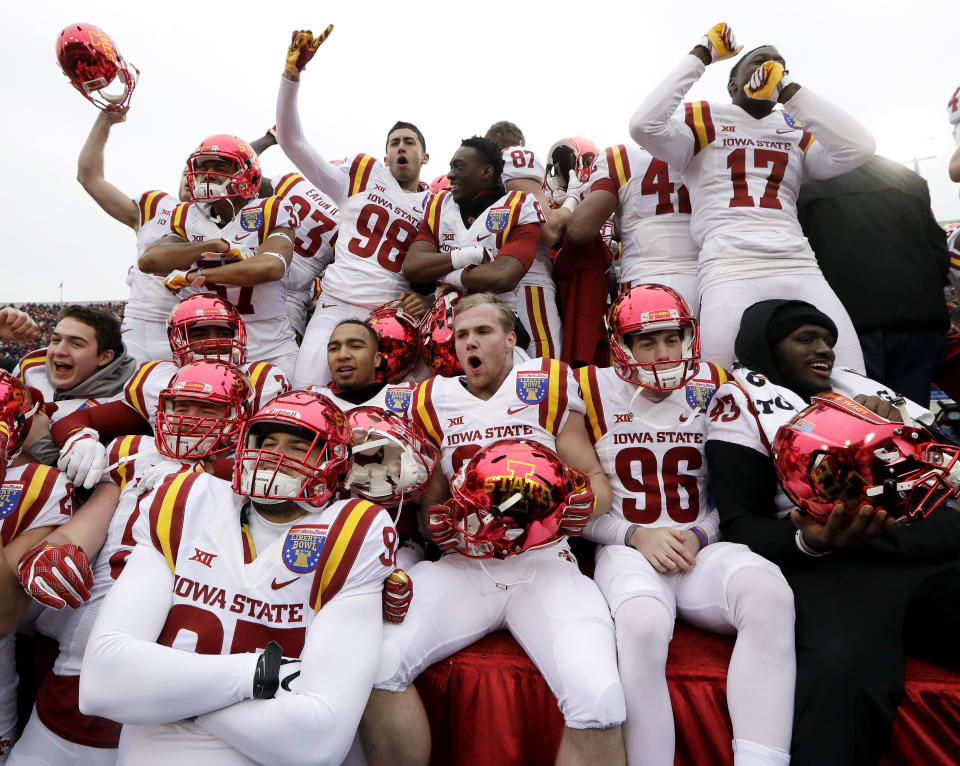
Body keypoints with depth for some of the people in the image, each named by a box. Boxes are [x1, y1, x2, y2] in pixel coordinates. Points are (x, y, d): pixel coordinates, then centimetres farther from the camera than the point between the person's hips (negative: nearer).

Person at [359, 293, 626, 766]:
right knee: (374, 663, -19)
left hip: (544, 565, -2)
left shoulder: (547, 387, 3)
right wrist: (441, 522, -4)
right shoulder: (434, 402, 12)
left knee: (597, 699, -25)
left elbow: (595, 481, 7)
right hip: (461, 567, 3)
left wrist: (575, 505, -14)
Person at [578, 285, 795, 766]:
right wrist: (636, 536, -10)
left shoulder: (714, 391, 10)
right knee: (642, 627, -35)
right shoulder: (594, 393, 3)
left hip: (702, 549, 3)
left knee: (769, 594, -30)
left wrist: (699, 536, -4)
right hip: (628, 551, -2)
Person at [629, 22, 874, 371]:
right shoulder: (705, 124, 16)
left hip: (800, 268, 5)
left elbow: (859, 148, 8)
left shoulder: (796, 132, 26)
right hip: (729, 270, -4)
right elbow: (644, 125, -3)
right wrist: (700, 57, 6)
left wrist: (789, 89, 10)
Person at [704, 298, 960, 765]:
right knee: (842, 671, -34)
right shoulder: (743, 400, 10)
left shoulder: (864, 389, 28)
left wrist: (898, 420, 4)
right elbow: (742, 526, 2)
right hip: (836, 560, -5)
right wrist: (808, 542, -18)